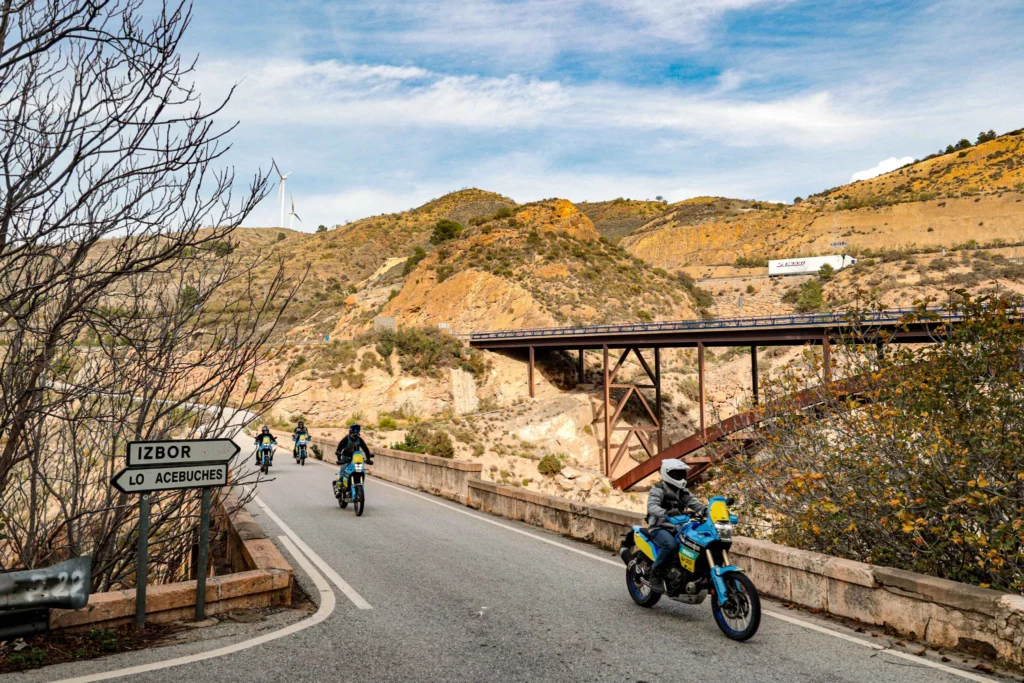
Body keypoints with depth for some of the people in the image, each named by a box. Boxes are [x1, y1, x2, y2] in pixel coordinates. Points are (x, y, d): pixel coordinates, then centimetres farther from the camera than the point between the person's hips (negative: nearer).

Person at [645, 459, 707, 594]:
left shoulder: (683, 492, 16)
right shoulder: (658, 490, -5)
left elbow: (694, 503, 3)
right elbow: (652, 506, -22)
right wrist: (665, 513, -42)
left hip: (678, 528, 7)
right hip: (659, 528, -6)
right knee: (672, 545, -36)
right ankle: (655, 574, -19)